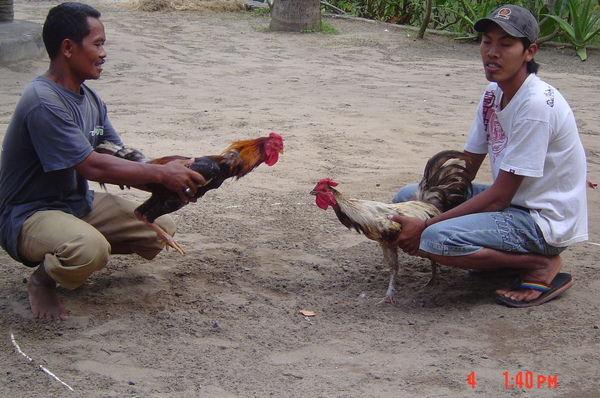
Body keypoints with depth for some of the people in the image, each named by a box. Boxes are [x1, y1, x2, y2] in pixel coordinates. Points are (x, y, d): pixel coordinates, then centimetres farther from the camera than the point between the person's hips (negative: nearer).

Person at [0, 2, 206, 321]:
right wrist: (161, 174, -21)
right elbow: (93, 167, -27)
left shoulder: (89, 99, 6)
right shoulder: (44, 103, -24)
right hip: (29, 215, -9)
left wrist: (176, 179, -9)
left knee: (161, 228, 1)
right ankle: (42, 279, -4)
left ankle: (73, 260, 12)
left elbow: (123, 160, 6)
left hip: (79, 203, 9)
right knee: (89, 248, -39)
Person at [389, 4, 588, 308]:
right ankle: (505, 256, 7)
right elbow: (465, 172, 6)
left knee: (438, 240, -30)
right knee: (408, 198, 6)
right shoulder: (493, 94, 4)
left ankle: (542, 266, -9)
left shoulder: (536, 105, -24)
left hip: (545, 221, -9)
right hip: (511, 202, 9)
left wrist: (425, 227, -22)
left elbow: (499, 196, -23)